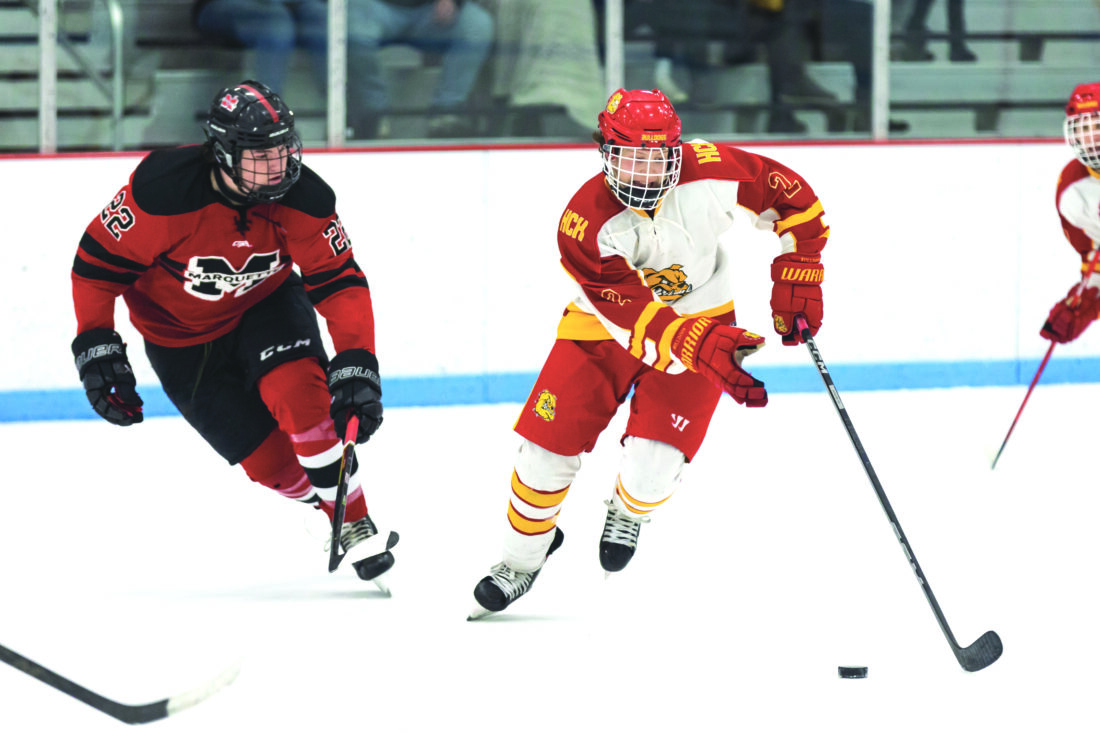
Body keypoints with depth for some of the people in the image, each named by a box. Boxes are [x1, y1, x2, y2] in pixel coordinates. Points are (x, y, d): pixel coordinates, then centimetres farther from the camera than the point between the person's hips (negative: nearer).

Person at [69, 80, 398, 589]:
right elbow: (98, 261, -20)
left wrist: (356, 366, -30)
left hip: (267, 303, 1)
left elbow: (340, 282, -19)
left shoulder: (303, 198, -24)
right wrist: (96, 347, -24)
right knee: (270, 460, -8)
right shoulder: (164, 190, -32)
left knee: (299, 389, -28)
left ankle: (357, 527, -16)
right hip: (180, 335, -1)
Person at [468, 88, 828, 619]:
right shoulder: (585, 223, -29)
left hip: (700, 318, 0)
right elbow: (634, 318, -33)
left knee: (653, 462, -15)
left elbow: (791, 198, -8)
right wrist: (703, 347, -46)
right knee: (549, 446, -5)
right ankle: (521, 561, 21)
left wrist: (797, 282, -12)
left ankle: (628, 514, 23)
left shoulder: (711, 174, -24)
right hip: (606, 324, 0)